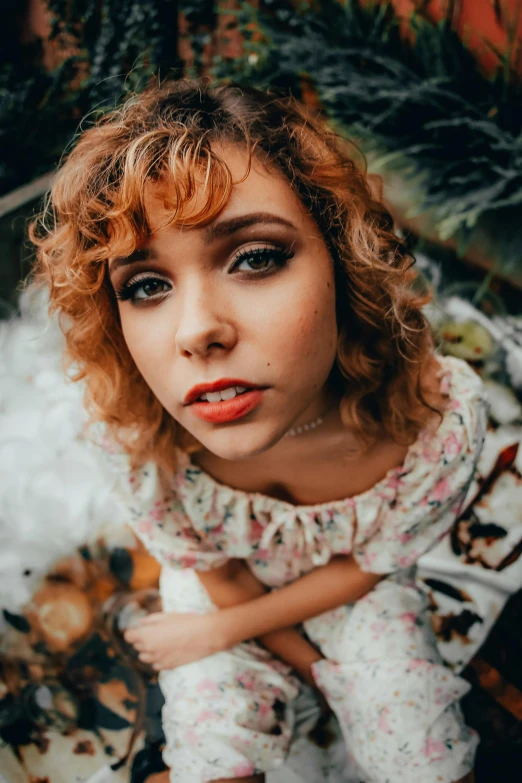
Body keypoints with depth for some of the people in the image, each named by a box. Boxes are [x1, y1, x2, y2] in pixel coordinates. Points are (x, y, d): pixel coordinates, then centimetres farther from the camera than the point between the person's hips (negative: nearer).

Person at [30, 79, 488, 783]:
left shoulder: (440, 416, -35)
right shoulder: (135, 432, -33)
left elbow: (369, 563, -16)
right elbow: (212, 571, -13)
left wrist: (220, 632, -12)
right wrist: (315, 662, -8)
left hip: (350, 586, 1)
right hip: (224, 583, 0)